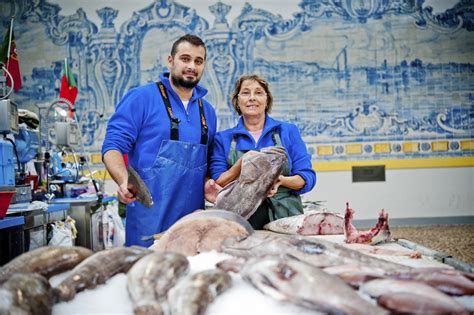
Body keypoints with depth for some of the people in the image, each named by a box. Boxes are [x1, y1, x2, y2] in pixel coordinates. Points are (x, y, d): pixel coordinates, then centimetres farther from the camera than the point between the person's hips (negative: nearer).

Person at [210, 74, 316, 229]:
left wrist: (281, 180, -14)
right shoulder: (223, 139, 12)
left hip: (285, 217, 0)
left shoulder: (288, 131, 10)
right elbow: (217, 184, 4)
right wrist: (243, 163, -12)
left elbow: (307, 178, 6)